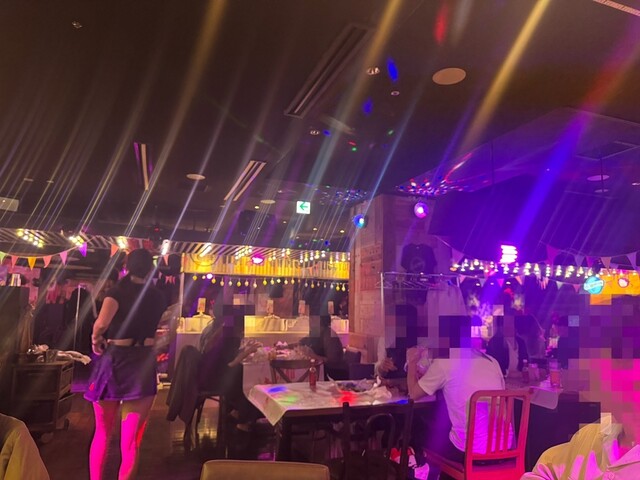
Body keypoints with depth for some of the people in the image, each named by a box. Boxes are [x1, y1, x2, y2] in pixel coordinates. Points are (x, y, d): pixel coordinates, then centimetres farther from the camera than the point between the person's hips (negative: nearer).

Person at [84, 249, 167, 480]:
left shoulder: (118, 291, -6)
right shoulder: (157, 297, 4)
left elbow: (102, 322, -24)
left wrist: (95, 338, -6)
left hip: (114, 361, -1)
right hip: (143, 365, 1)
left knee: (102, 434, 19)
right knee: (131, 440, 7)